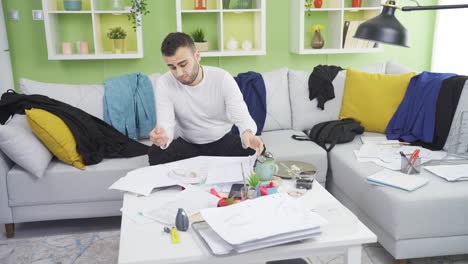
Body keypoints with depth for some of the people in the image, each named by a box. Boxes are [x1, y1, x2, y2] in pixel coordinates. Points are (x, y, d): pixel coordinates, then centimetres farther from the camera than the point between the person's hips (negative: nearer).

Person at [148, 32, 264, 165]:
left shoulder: (222, 78, -17)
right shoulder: (164, 84, -15)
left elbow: (242, 117, -24)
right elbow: (165, 124, -22)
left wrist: (248, 134, -49)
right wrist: (162, 136, -49)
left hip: (223, 141, 0)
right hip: (186, 144, 0)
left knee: (254, 150, -29)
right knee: (156, 154, -31)